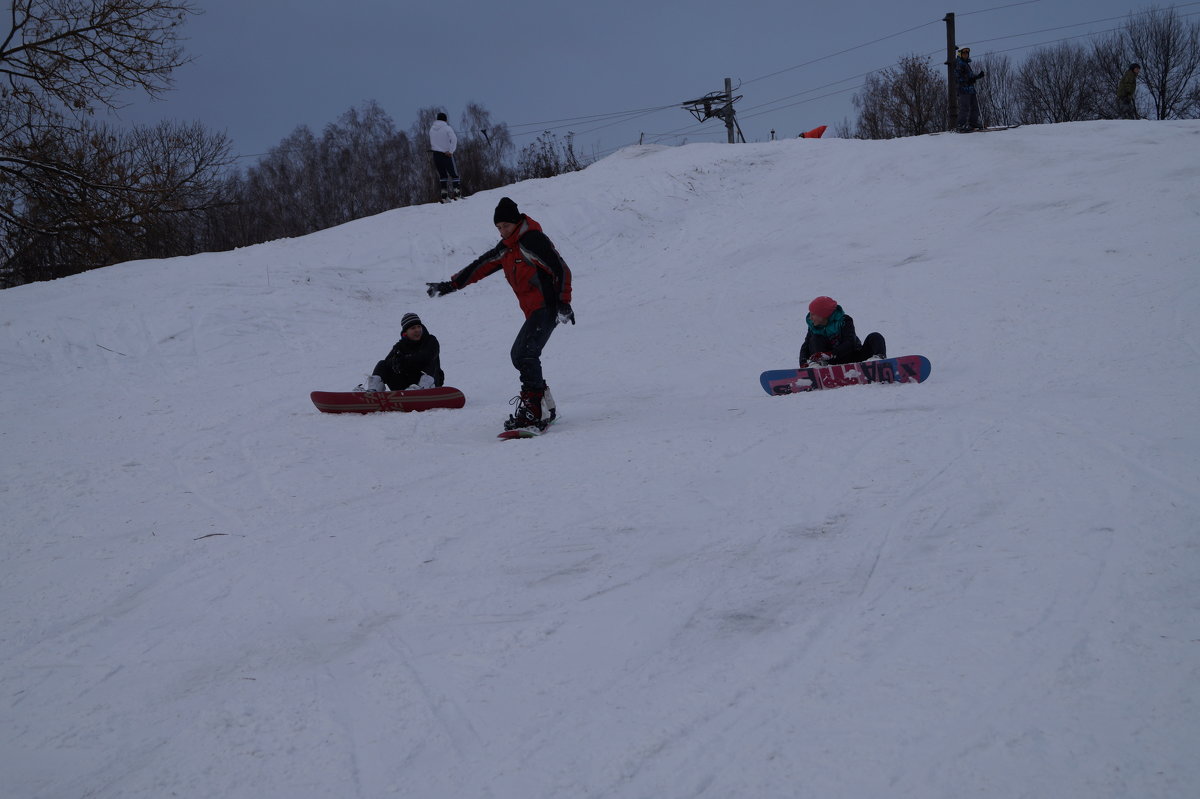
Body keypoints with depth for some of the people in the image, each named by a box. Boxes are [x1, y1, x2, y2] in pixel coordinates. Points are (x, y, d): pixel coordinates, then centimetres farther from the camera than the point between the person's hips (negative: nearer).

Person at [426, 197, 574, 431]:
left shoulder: (534, 240, -11)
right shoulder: (506, 248, 17)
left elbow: (562, 269, -14)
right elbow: (481, 266, 23)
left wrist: (564, 302, -19)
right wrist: (451, 285, 23)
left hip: (547, 307, -10)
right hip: (534, 312, 10)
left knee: (526, 355, -21)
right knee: (519, 355, 10)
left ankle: (534, 412, -24)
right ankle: (546, 407, 15)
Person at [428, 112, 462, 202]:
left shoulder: (432, 129, 9)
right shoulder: (447, 128, -8)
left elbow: (431, 143, 14)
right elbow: (454, 139, -19)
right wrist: (451, 151, -18)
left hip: (436, 154, 4)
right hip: (447, 154, -4)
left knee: (442, 174, 12)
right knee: (453, 173, 6)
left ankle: (444, 194, 4)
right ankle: (456, 192, -1)